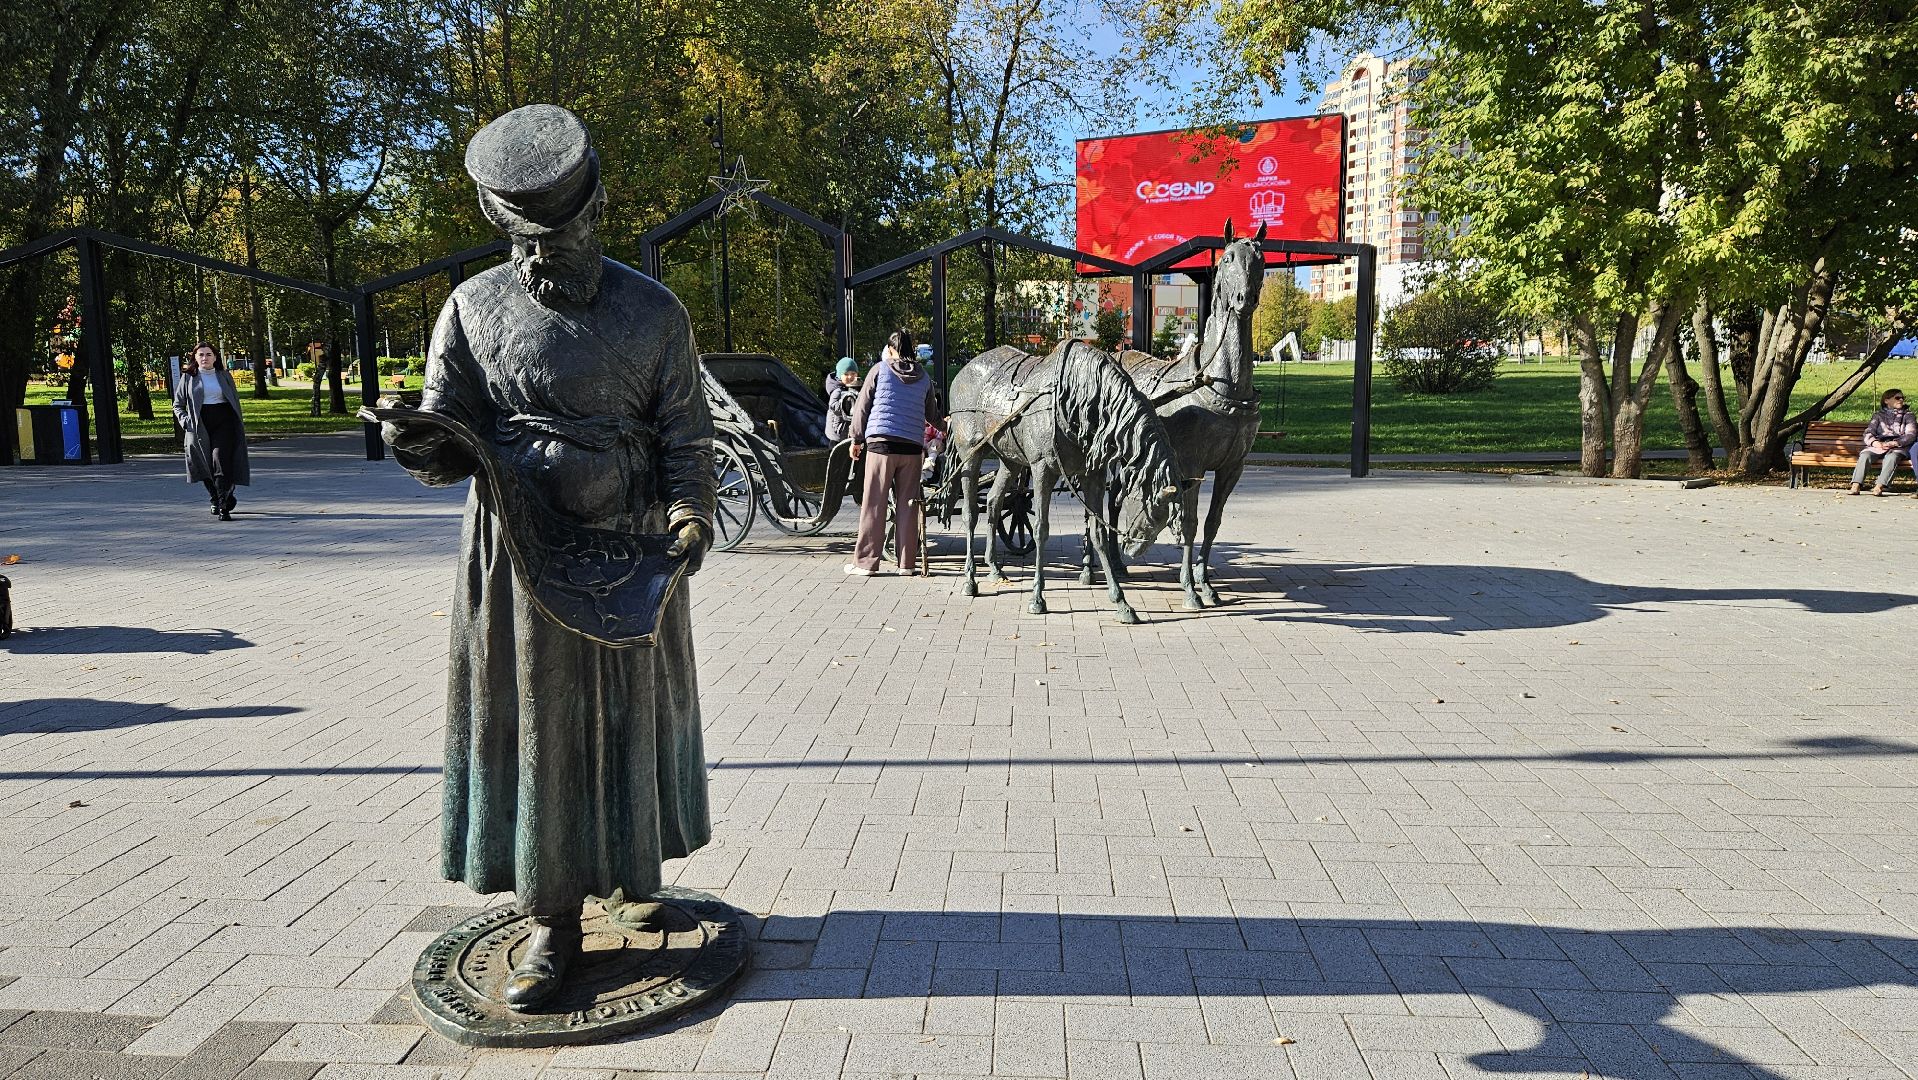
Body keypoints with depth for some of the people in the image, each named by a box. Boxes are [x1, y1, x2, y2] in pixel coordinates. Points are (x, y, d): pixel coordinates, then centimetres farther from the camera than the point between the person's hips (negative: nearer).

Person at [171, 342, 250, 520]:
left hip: (223, 423, -1)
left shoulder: (224, 376, 10)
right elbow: (177, 404, 12)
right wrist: (185, 420, -7)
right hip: (199, 425, 1)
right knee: (205, 465, 5)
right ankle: (215, 498, 29)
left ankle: (223, 506, -14)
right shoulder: (188, 378, 8)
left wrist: (239, 426, 6)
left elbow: (235, 400, 14)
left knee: (221, 462, -14)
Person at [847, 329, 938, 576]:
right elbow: (931, 416, 22)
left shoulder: (880, 370, 3)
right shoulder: (924, 378, 12)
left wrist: (857, 439, 15)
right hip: (913, 447, 3)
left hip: (880, 442, -3)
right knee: (908, 504, 7)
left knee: (873, 503, 0)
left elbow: (861, 407, 4)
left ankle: (865, 562, 2)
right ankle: (907, 562, 10)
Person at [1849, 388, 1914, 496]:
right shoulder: (1878, 415, 22)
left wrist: (1894, 443, -17)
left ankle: (1879, 486, -51)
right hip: (1878, 446, 1)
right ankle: (1855, 486, -45)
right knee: (1865, 455, -32)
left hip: (1898, 447, -1)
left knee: (1892, 457, -37)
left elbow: (1911, 434, 3)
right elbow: (1868, 433, 8)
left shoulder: (1907, 415, 19)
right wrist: (1874, 442, -18)